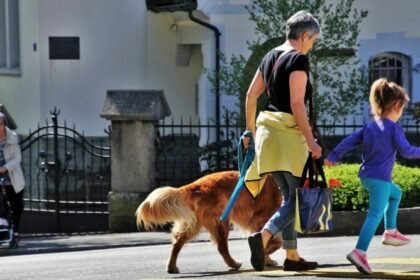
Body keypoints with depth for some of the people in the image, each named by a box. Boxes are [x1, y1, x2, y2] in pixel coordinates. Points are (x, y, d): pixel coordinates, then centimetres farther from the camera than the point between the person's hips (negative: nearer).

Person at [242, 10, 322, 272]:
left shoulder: (271, 56, 13)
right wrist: (311, 141, -16)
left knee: (290, 195, 15)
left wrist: (251, 131, 23)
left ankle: (292, 256, 17)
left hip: (267, 128, 8)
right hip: (289, 131, -8)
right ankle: (263, 236, -24)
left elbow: (251, 95, 16)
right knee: (299, 195, -3)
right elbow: (296, 104, -18)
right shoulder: (299, 59, -11)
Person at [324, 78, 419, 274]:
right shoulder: (393, 128, -9)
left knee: (395, 193, 32)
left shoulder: (369, 127, 12)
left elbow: (349, 141, 9)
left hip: (366, 175, 9)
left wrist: (333, 156, 12)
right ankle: (359, 252, -28)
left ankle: (391, 232, 31)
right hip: (380, 178, -9)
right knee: (375, 214, -14)